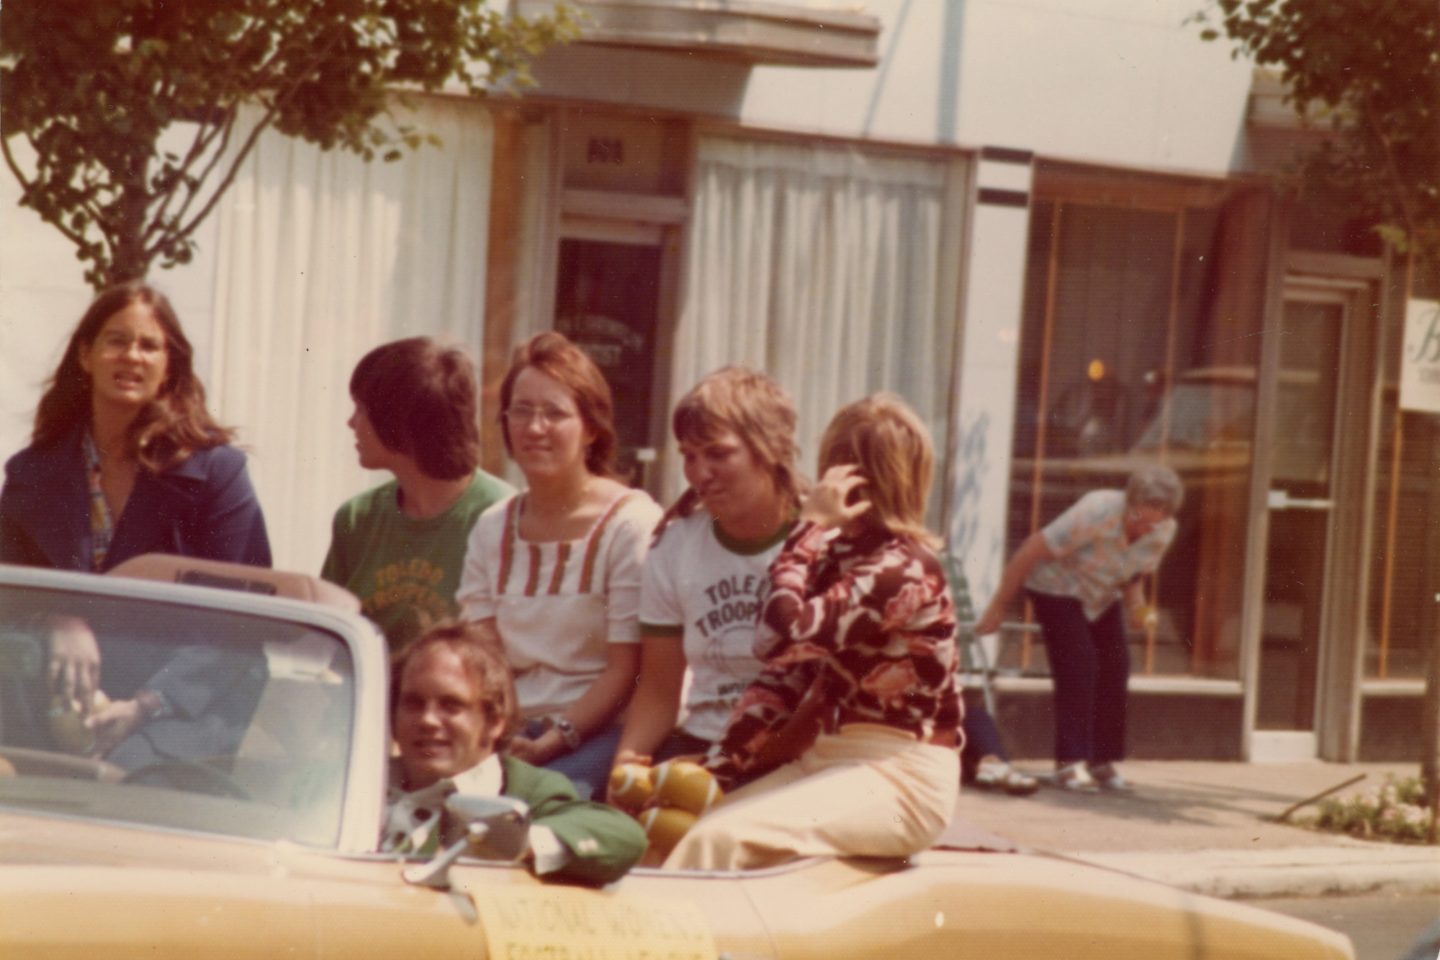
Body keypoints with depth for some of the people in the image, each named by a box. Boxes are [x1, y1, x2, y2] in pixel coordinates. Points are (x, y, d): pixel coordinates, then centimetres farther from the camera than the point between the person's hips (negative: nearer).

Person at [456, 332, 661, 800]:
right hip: (505, 732, 4)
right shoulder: (492, 529, 16)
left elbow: (627, 669, -8)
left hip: (596, 729, -4)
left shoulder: (631, 523, -2)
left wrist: (556, 738, -21)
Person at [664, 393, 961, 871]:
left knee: (721, 839, -27)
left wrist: (810, 528, -13)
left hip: (901, 779, -8)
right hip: (830, 759, 9)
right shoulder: (841, 556, 13)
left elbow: (780, 638, -24)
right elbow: (786, 673, 7)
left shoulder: (904, 568, -14)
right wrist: (716, 770, -2)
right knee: (690, 827, -10)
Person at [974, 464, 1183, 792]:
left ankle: (1104, 761, 2)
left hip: (1102, 597, 6)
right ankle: (1069, 764, -18)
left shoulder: (1164, 532, -15)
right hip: (1058, 588, -6)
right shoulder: (1097, 513, -34)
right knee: (1078, 668, -20)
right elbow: (1032, 550, -26)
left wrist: (1138, 607, -18)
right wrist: (997, 608, -21)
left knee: (1115, 669, -7)